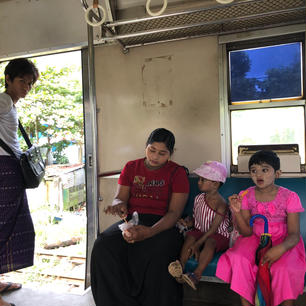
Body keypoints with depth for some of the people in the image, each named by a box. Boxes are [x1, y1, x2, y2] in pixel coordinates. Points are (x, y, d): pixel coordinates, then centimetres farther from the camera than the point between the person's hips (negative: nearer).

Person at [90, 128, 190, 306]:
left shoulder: (177, 173, 4)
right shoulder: (131, 167, 15)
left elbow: (174, 213, -6)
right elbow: (120, 197, 12)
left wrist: (150, 231, -24)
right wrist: (119, 204, -16)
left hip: (163, 225, -3)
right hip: (132, 221, 4)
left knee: (155, 256, -36)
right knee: (103, 247, -26)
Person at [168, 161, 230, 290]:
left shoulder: (221, 204, -18)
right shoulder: (199, 199, 3)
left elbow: (213, 229, -20)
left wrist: (197, 244, -25)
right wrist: (188, 222, -12)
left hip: (219, 235, -6)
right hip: (201, 231, 6)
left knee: (210, 242, -36)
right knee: (190, 235, -24)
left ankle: (197, 273, -41)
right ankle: (181, 265, -34)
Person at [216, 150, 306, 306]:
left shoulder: (289, 197, -8)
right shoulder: (246, 195, -3)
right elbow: (247, 232, -4)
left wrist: (281, 248, -31)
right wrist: (237, 212, -22)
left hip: (283, 242, -2)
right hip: (255, 239, 2)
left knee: (284, 268, -31)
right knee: (238, 259, -26)